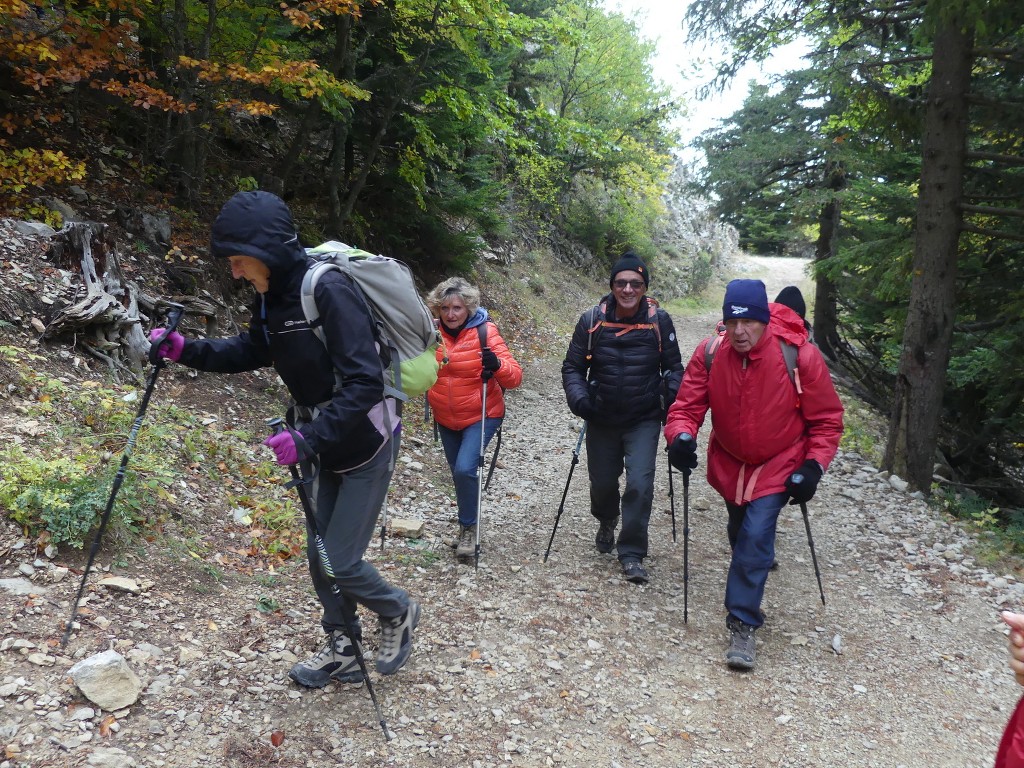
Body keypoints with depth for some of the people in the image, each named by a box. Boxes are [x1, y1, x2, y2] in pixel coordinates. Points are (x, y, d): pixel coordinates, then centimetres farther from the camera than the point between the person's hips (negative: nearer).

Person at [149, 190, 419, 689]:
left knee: (340, 563, -3)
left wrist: (308, 438, -34)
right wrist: (186, 350, 2)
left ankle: (398, 612, 26)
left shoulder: (329, 290, -27)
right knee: (319, 553, 13)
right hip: (320, 440, 8)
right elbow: (250, 351, 16)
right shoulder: (272, 295, -1)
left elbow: (364, 382, -30)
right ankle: (342, 651, 31)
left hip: (365, 443, -8)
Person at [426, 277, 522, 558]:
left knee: (465, 469, -19)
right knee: (458, 472, 15)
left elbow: (514, 377, -22)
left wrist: (497, 364, -40)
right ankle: (467, 524, 36)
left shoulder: (485, 332, -18)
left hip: (481, 416, -4)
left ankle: (468, 527, 2)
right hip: (445, 418, 5)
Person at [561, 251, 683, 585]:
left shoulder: (659, 320, -9)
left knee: (640, 484, -13)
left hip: (644, 420, -1)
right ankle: (606, 523, 50)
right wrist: (578, 398, -17)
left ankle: (632, 554, 3)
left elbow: (673, 367, 3)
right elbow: (572, 366, -1)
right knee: (602, 482, 15)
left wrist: (673, 393, -15)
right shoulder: (592, 320, -8)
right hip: (602, 420, 2)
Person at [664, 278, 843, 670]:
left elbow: (826, 418, -12)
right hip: (728, 461, 4)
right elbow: (688, 404, -13)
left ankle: (743, 625, -5)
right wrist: (681, 436, -34)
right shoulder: (709, 353, -19)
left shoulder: (799, 356, -24)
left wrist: (813, 465, -20)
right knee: (741, 532, 21)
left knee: (755, 537, -16)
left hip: (779, 464, -3)